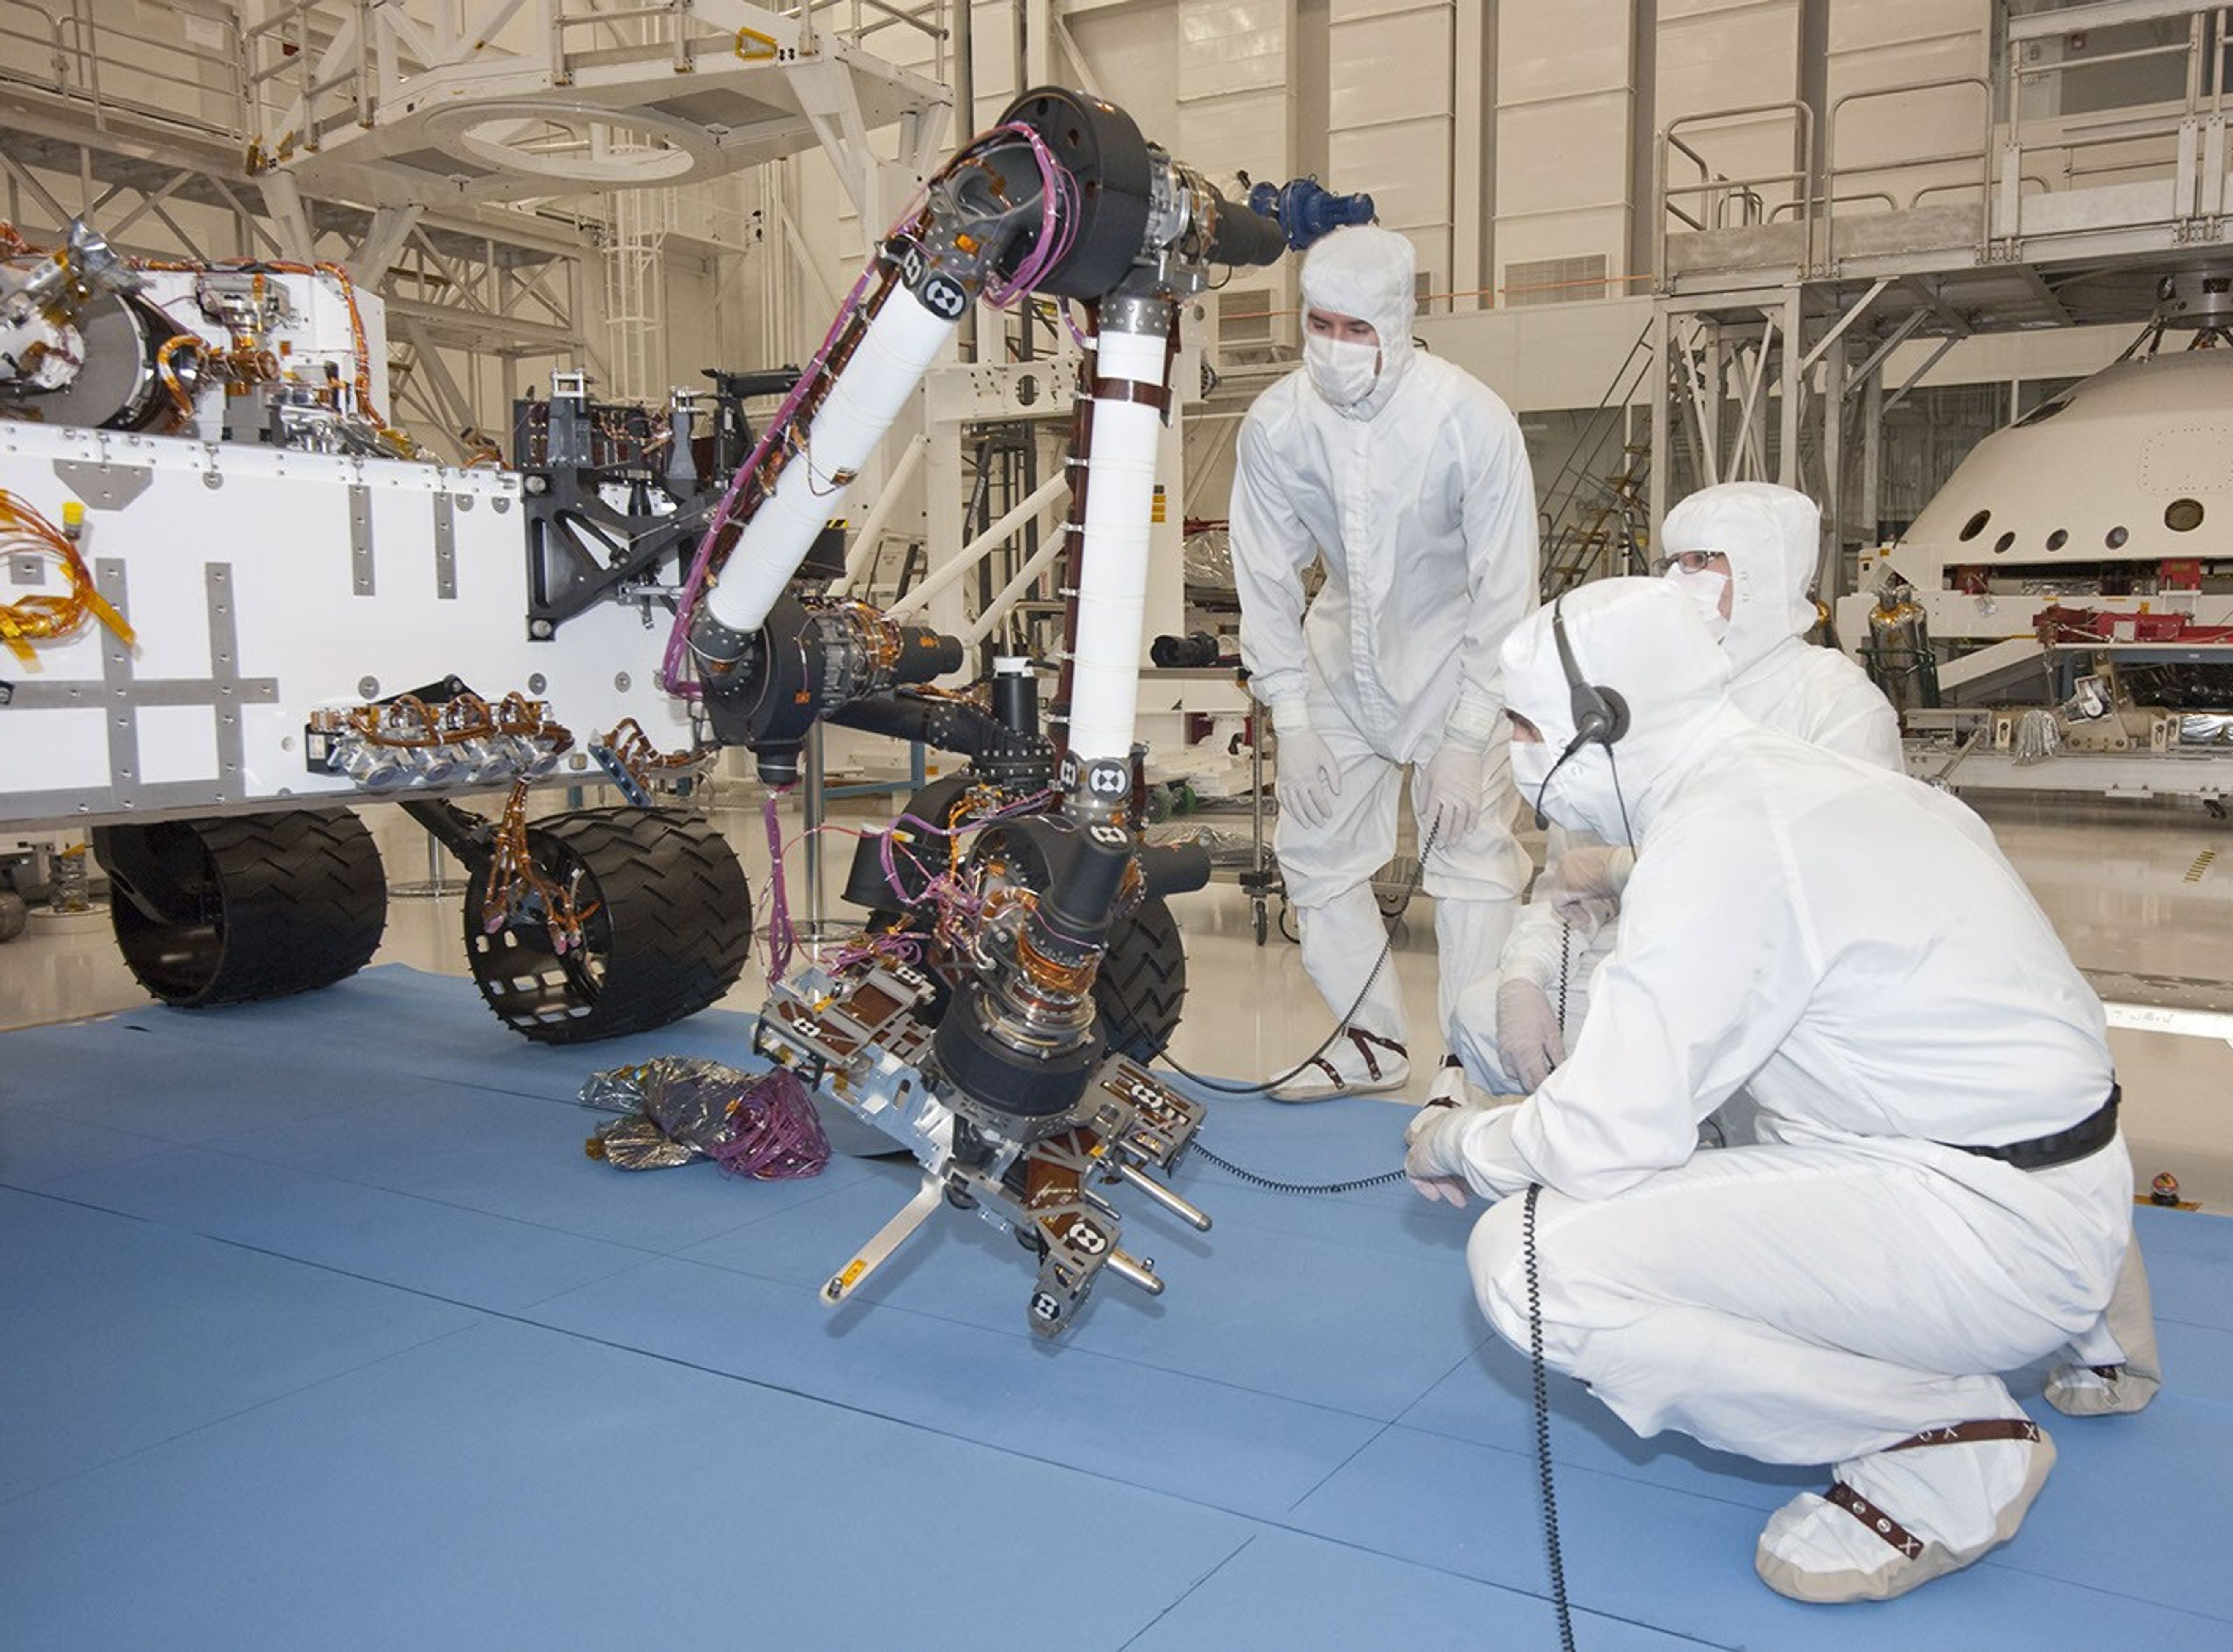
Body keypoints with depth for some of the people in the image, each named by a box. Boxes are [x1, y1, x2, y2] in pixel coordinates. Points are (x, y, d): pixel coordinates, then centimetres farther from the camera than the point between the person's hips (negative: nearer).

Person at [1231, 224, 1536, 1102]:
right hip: (1343, 653, 4)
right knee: (1315, 843, 5)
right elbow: (1267, 580, -7)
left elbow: (1504, 589, -19)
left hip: (1452, 653, -3)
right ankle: (1373, 1041, 21)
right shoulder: (1275, 424, -17)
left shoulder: (1471, 420, -25)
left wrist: (1469, 740, -20)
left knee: (1473, 855, -9)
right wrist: (1292, 723, -9)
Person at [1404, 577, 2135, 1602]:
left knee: (1530, 1255, -20)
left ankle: (1948, 1444, -5)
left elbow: (1609, 1141, -22)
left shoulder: (1717, 837, -20)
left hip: (1988, 1224, -10)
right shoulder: (1796, 778, 10)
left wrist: (1456, 1143, -3)